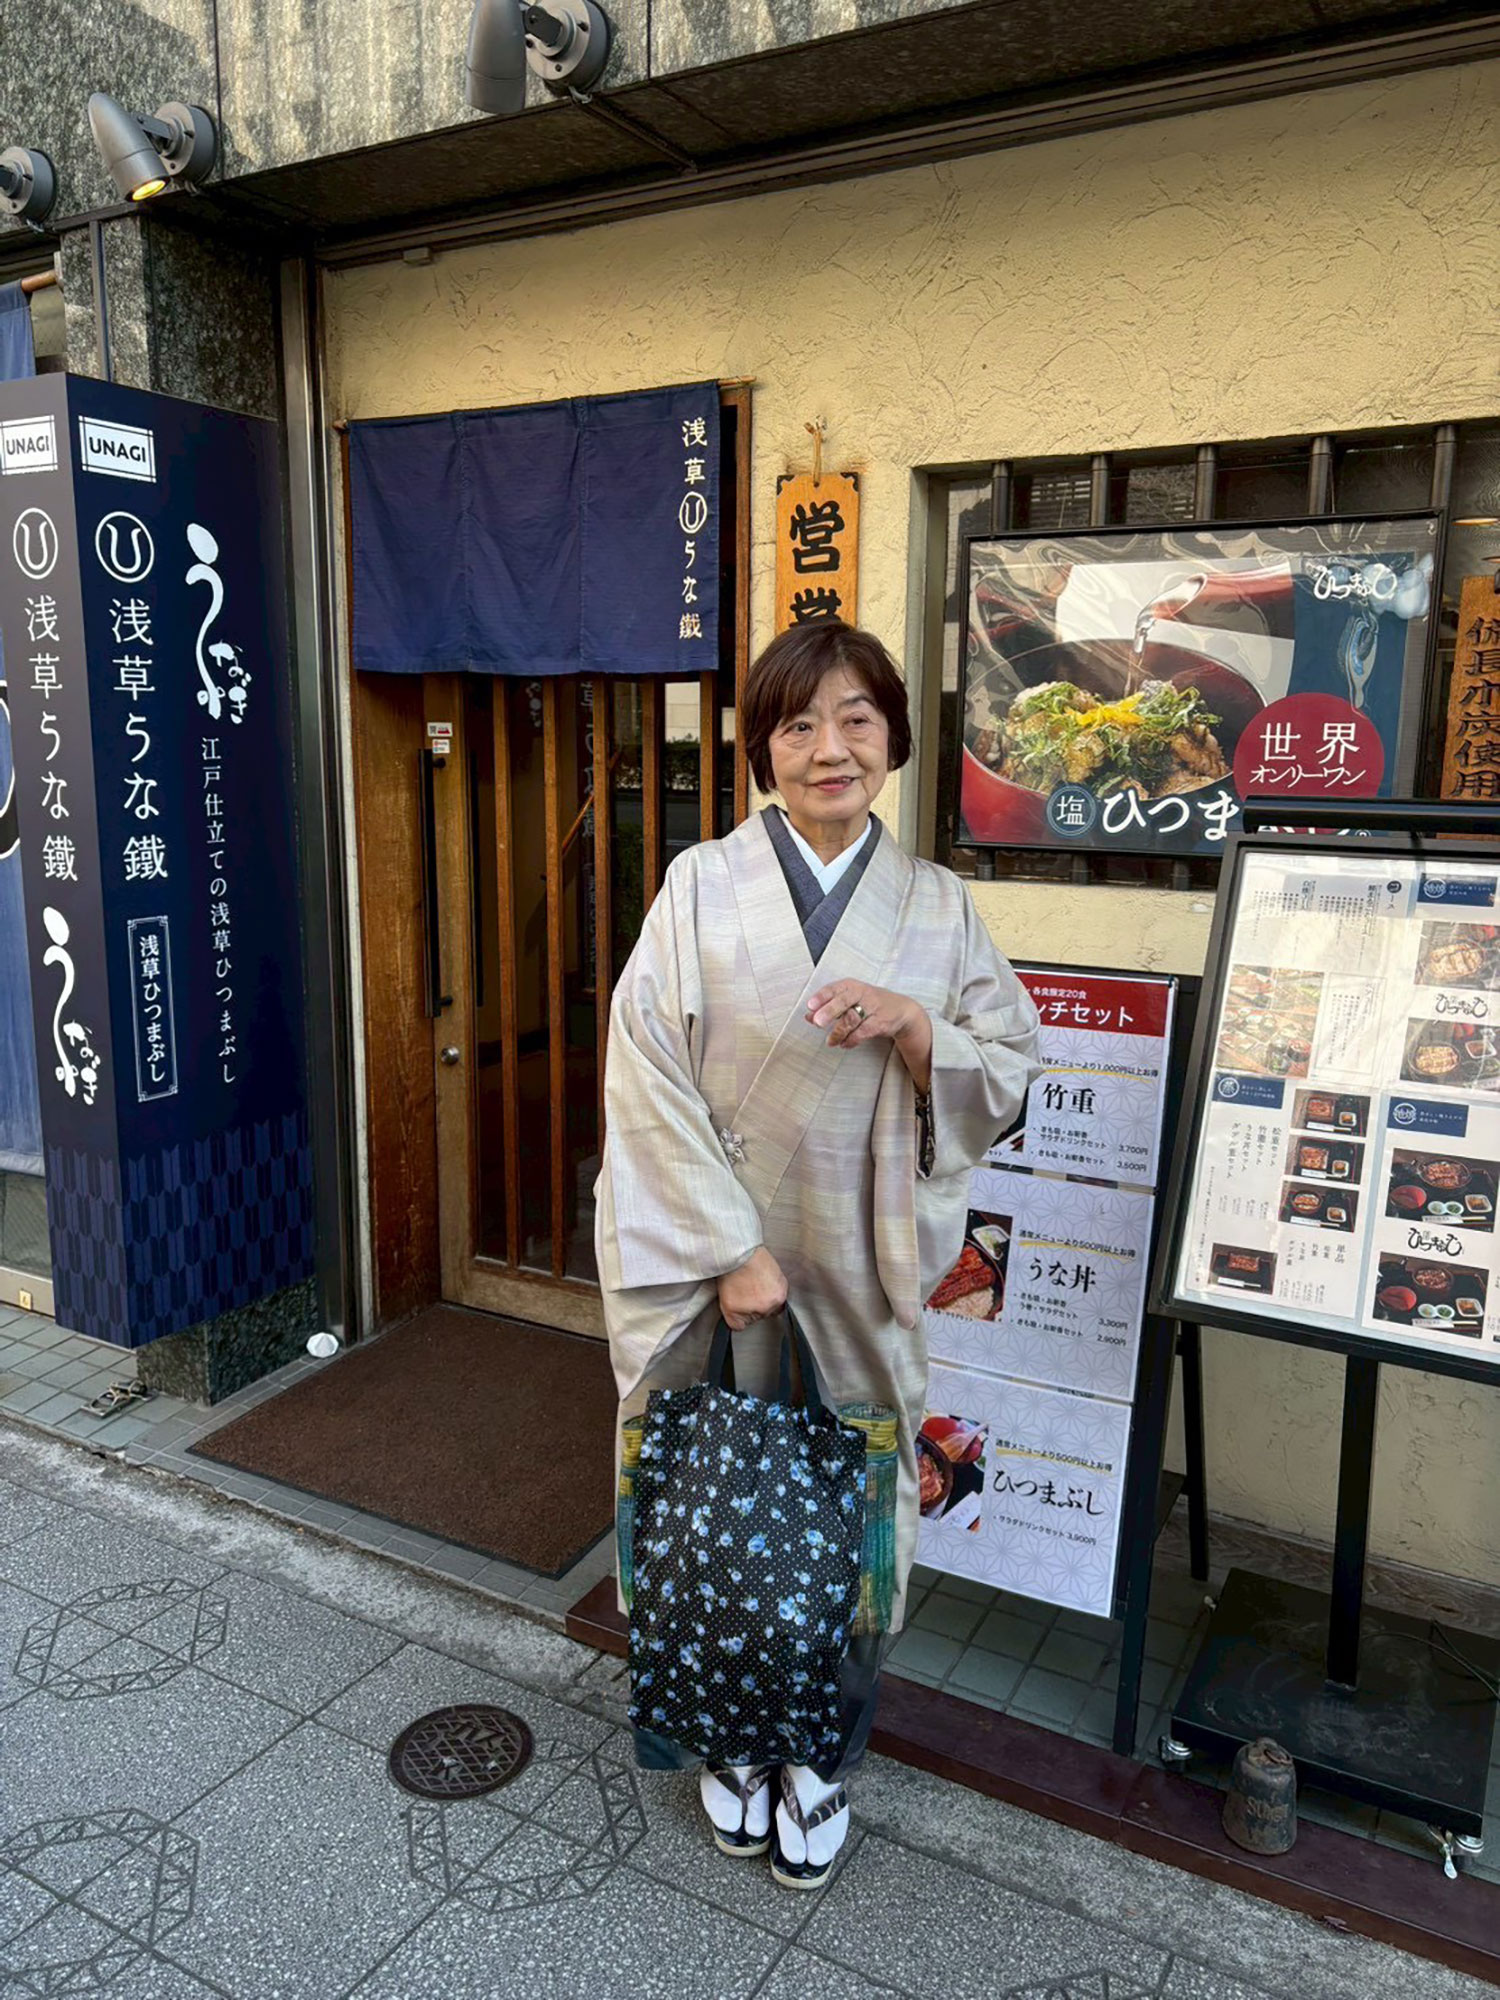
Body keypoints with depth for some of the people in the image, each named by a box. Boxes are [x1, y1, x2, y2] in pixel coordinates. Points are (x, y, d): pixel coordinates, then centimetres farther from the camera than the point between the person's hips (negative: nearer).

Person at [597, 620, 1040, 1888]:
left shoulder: (939, 908, 2)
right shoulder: (702, 888, -5)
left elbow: (1009, 1078, 2)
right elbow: (650, 1080, -10)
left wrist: (913, 1025, -18)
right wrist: (733, 1250, -14)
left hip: (862, 1278, 2)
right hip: (715, 1260, -1)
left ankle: (823, 1757, 37)